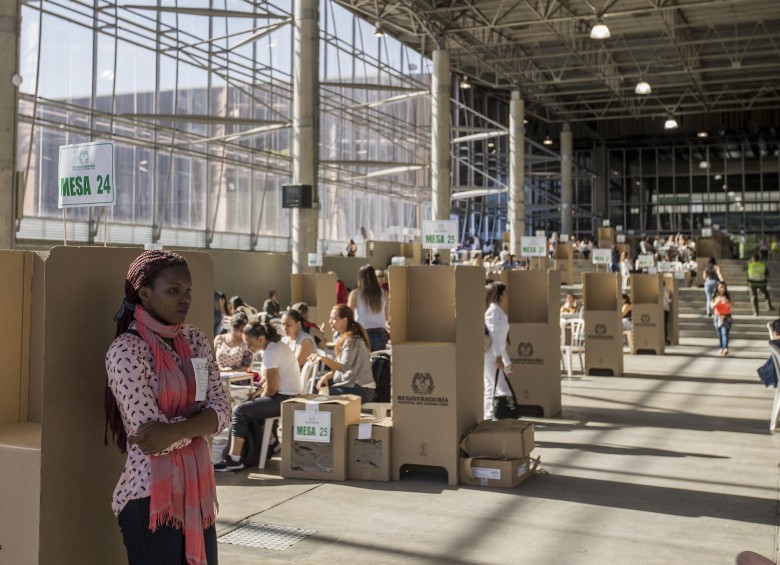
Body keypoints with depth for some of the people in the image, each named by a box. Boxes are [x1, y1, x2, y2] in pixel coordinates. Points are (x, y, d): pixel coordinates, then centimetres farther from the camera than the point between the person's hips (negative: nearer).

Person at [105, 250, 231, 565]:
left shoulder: (194, 340, 7)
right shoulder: (126, 350, -13)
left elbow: (222, 411, -2)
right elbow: (150, 436, -19)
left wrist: (176, 430, -18)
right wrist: (201, 419, -10)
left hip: (197, 489, 6)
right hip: (151, 496, -6)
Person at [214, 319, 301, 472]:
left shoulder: (271, 352, -18)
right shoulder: (277, 346, 13)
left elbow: (271, 387, -20)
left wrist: (259, 396, -3)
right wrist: (256, 392, 7)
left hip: (283, 399, -10)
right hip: (287, 397, 10)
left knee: (240, 411, -11)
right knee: (248, 406, 21)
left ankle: (234, 460, -12)